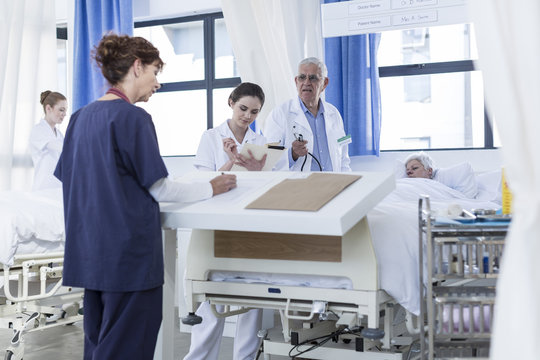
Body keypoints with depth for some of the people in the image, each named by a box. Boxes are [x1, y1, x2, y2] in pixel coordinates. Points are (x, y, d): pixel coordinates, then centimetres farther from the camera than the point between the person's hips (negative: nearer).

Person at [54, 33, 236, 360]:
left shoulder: (81, 118, 9)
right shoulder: (133, 118, -13)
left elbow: (69, 182, 14)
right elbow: (159, 189, -12)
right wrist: (212, 188, 2)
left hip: (90, 253, 8)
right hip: (129, 253, -8)